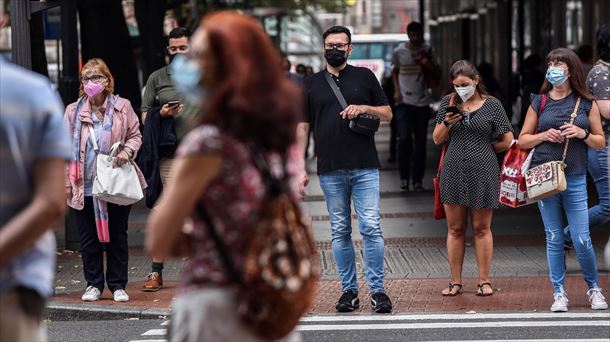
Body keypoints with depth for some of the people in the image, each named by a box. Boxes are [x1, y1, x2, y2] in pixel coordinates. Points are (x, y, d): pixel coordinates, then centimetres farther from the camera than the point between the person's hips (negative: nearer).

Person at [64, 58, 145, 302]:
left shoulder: (122, 107, 1)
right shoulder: (73, 111, 3)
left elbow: (135, 135, 8)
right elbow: (67, 148, 5)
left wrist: (127, 151, -14)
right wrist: (67, 183, 0)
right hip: (84, 187, 1)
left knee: (117, 236, 7)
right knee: (88, 238, 6)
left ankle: (118, 285, 16)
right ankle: (94, 284, 17)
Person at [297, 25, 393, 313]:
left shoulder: (364, 76, 10)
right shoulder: (312, 84, 12)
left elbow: (388, 114, 13)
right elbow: (303, 127, 11)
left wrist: (363, 108, -8)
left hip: (365, 168, -2)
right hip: (330, 171, 2)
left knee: (371, 227, -8)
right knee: (340, 232, 5)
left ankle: (377, 289, -2)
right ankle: (349, 290, 12)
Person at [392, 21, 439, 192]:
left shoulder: (427, 50, 4)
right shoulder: (399, 51, -1)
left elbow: (435, 73, 10)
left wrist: (427, 63, -11)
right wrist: (396, 90, -1)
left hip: (422, 102, 2)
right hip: (404, 102, -2)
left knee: (420, 142, 3)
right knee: (404, 139, -12)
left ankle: (417, 180, 10)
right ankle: (404, 177, 2)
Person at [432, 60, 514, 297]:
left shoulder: (492, 105, 1)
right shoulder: (448, 102, 9)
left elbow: (507, 141, 4)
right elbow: (436, 139, 9)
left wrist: (483, 147, 9)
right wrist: (446, 123, -8)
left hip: (483, 173, -2)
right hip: (453, 171, 2)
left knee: (481, 228, 3)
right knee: (455, 229, 5)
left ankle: (484, 281, 9)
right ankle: (455, 282, 10)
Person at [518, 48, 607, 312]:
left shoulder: (586, 104, 6)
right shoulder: (539, 103, 7)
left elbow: (600, 143, 9)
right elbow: (522, 140, 11)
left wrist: (582, 134, -10)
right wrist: (544, 135, -7)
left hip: (575, 179, -1)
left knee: (582, 240, -5)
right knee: (554, 239, 3)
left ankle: (594, 288, 16)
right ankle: (559, 293, 12)